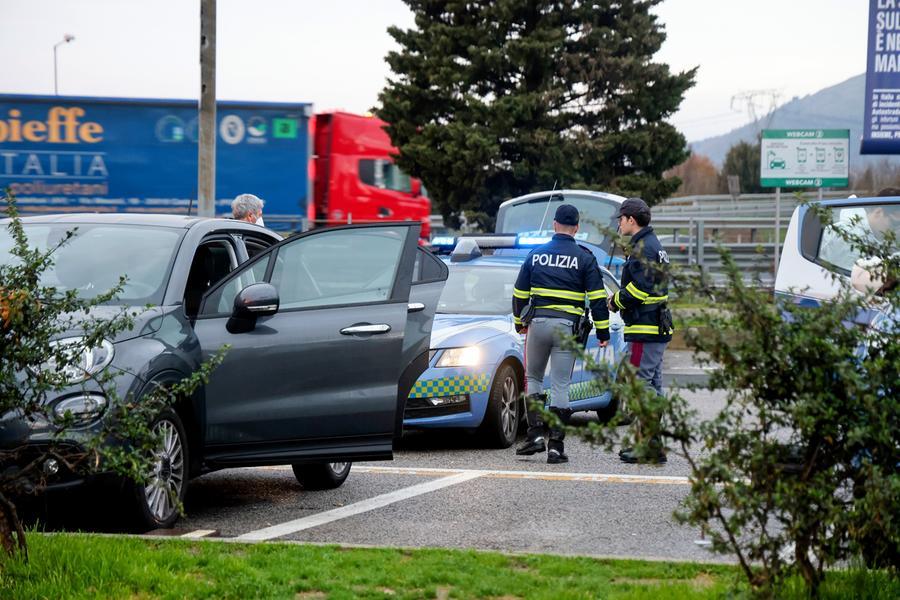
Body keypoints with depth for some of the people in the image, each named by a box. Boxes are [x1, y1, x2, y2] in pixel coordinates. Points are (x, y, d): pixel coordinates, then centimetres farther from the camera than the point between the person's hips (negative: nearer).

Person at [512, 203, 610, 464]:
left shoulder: (536, 255, 7)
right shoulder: (584, 258, 0)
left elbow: (520, 293, 12)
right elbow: (597, 297, -3)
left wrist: (520, 322, 26)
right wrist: (603, 332, 3)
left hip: (537, 323, 1)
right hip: (567, 326, -1)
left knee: (533, 378, 17)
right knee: (560, 385, 1)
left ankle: (536, 434, 3)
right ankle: (556, 445, -2)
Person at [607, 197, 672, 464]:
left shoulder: (643, 248, -13)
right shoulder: (654, 245, 20)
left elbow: (639, 288, -22)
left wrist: (616, 301, -6)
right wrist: (619, 299, 12)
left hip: (644, 330, -11)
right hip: (657, 329, 11)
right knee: (652, 387, 13)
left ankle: (650, 447, -11)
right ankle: (652, 444, 18)